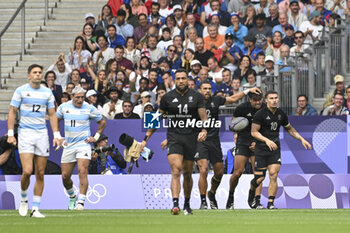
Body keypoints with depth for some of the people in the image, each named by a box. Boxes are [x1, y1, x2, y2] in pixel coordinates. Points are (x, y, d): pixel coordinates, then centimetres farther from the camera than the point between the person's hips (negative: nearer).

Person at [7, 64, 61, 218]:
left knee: (40, 174, 0)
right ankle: (23, 199, 11)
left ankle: (35, 209, 5)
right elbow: (12, 112, 2)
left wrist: (56, 135, 3)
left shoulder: (47, 92, 9)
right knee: (27, 171, -15)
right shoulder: (21, 91, 0)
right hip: (25, 134, -3)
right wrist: (10, 133, -6)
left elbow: (52, 114, 12)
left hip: (42, 134, 3)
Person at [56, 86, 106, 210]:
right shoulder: (64, 107, 3)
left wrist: (96, 137, 4)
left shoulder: (89, 108, -3)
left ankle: (81, 202, -22)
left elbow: (102, 122, 11)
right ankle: (72, 197, 32)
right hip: (68, 145, 3)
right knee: (65, 176, 4)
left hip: (83, 144, -3)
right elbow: (55, 120, 20)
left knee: (82, 171, -21)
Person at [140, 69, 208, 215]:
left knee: (187, 174, 10)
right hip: (174, 136, -1)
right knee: (176, 170, -18)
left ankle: (187, 205, 26)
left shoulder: (196, 97, 5)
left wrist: (204, 131, -20)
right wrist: (146, 138, 8)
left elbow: (204, 118, 1)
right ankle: (175, 204, -28)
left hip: (191, 137, 1)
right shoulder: (167, 97, 5)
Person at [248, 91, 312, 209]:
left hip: (275, 149, 3)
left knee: (273, 175, -13)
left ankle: (270, 203, -9)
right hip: (261, 149, -3)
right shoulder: (260, 114, -9)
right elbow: (254, 132, -11)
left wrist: (302, 139, 12)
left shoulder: (281, 114, 7)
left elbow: (290, 129, 22)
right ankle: (251, 194, 29)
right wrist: (267, 140, -25)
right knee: (259, 178, -4)